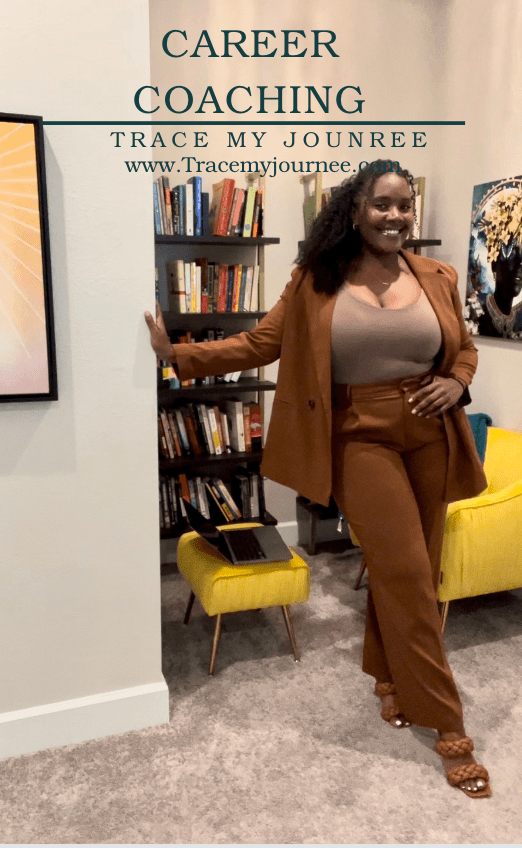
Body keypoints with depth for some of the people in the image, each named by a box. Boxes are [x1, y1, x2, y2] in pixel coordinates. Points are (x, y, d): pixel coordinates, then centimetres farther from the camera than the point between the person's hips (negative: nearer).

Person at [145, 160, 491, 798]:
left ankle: (387, 676, 38)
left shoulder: (436, 278, 7)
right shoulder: (316, 282, 0)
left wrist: (457, 383, -4)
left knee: (407, 570, 11)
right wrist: (178, 354, -6)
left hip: (429, 438, 4)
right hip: (362, 439, -3)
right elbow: (259, 344, 1)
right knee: (405, 573, -5)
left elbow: (465, 348, 18)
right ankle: (447, 726, 11)